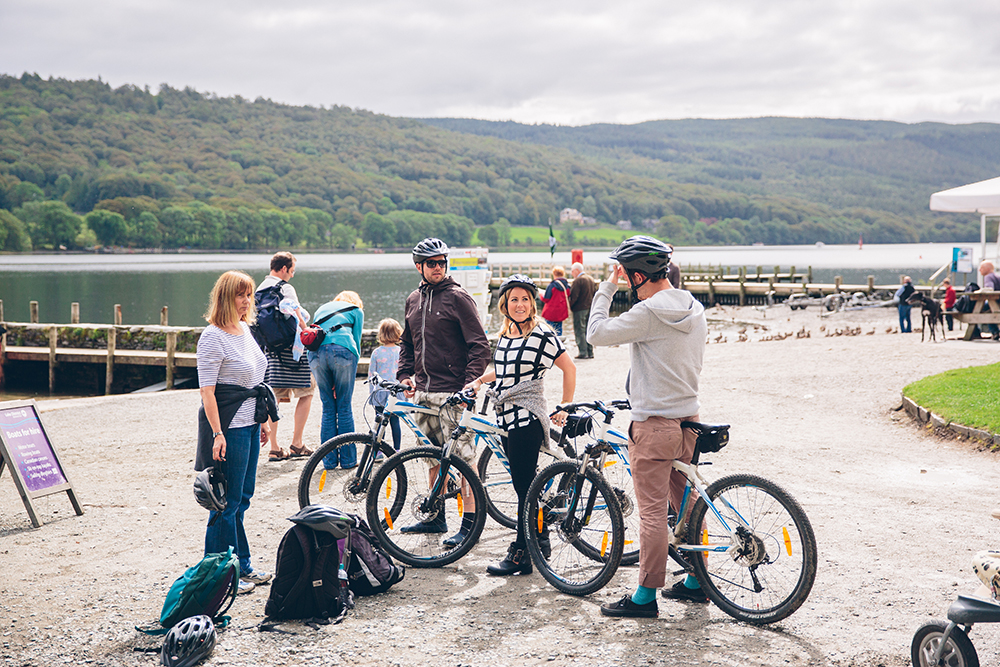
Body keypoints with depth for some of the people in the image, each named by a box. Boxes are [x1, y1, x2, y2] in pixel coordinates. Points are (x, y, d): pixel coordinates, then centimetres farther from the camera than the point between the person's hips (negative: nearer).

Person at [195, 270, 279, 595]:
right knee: (228, 501, -3)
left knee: (242, 498, 15)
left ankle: (242, 566, 24)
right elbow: (207, 390, -17)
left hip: (249, 424, 9)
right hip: (228, 426, -8)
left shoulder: (245, 329, 12)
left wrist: (262, 419, 21)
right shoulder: (212, 336, -14)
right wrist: (218, 434, -23)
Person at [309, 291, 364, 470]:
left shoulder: (322, 309, 34)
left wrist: (318, 379, 26)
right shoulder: (356, 310, 23)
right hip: (342, 351, -3)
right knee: (344, 408, 4)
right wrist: (353, 371, 17)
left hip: (316, 352, 3)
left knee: (328, 409, 10)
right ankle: (348, 460, 7)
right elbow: (356, 340, 14)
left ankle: (329, 461, 11)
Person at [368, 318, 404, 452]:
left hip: (380, 393, -1)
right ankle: (396, 450, 9)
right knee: (395, 422, 6)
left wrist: (371, 392, 10)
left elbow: (371, 374, 1)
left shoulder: (376, 352, -3)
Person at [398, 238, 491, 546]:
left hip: (453, 393, -7)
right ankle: (436, 517, 25)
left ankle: (470, 523, -3)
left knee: (463, 456, -7)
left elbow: (480, 346, -10)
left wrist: (471, 383, -18)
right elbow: (407, 342, 25)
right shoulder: (414, 300, 14)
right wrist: (405, 375, 11)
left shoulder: (458, 298, -7)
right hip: (423, 391, 7)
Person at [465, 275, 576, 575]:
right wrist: (479, 380, 15)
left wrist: (565, 408, -2)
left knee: (524, 487, -5)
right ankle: (539, 540, 24)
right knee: (524, 485, 13)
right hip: (506, 418, 8)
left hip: (528, 418, -8)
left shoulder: (542, 335, -9)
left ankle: (521, 555, -1)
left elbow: (569, 368, -4)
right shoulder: (505, 335, 13)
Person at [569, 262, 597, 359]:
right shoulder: (591, 279, 13)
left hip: (580, 309, -8)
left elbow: (573, 296, -18)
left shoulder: (578, 280, -13)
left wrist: (570, 306, -6)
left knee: (579, 331, -4)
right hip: (590, 308, 8)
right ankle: (590, 352, 14)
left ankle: (583, 353, -8)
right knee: (588, 331, 13)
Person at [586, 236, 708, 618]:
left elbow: (596, 334, -14)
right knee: (687, 504, 17)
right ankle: (696, 582, 26)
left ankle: (645, 596, 3)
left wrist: (607, 288, -5)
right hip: (688, 420, 9)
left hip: (654, 426, -9)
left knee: (653, 512, -3)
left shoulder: (649, 313, -19)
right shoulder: (695, 310, 8)